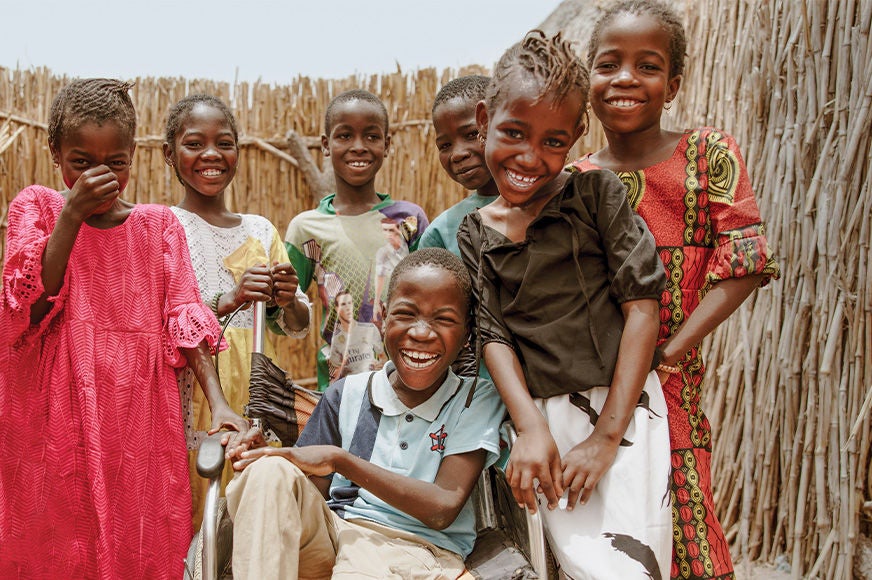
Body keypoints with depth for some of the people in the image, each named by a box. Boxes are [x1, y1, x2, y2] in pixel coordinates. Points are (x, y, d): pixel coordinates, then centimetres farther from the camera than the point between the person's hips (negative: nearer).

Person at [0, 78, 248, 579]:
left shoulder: (158, 224, 8)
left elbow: (185, 321, 1)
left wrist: (218, 403, -11)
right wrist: (73, 213, -14)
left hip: (141, 413, 1)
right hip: (60, 415, -1)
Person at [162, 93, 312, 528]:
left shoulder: (260, 230, 11)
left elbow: (299, 328, 13)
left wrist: (287, 301, -9)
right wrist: (227, 301, -24)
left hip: (256, 401, 4)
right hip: (191, 405, -4)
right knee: (190, 523, -5)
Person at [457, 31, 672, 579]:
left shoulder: (598, 194, -2)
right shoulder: (475, 233, 8)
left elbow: (642, 306, -6)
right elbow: (495, 335, 3)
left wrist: (607, 435, -10)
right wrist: (531, 428, -13)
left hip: (624, 410, -2)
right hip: (543, 417, 2)